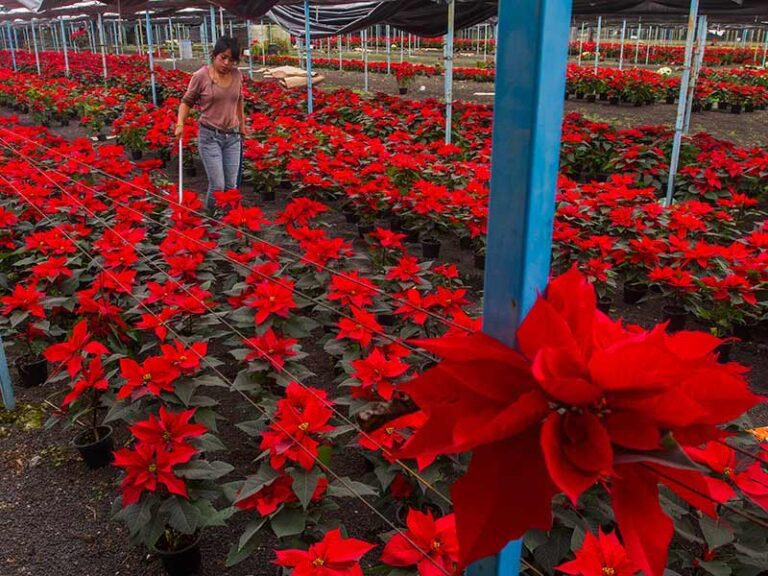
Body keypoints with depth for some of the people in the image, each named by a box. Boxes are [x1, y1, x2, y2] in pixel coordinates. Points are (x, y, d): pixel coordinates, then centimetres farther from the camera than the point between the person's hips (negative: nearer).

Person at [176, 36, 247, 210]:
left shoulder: (237, 75, 1)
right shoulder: (201, 76, -10)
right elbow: (187, 101, 2)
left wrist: (242, 126, 26)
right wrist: (180, 124, -13)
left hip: (232, 137, 4)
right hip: (210, 137, -4)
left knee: (231, 186, 6)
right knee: (217, 186, -9)